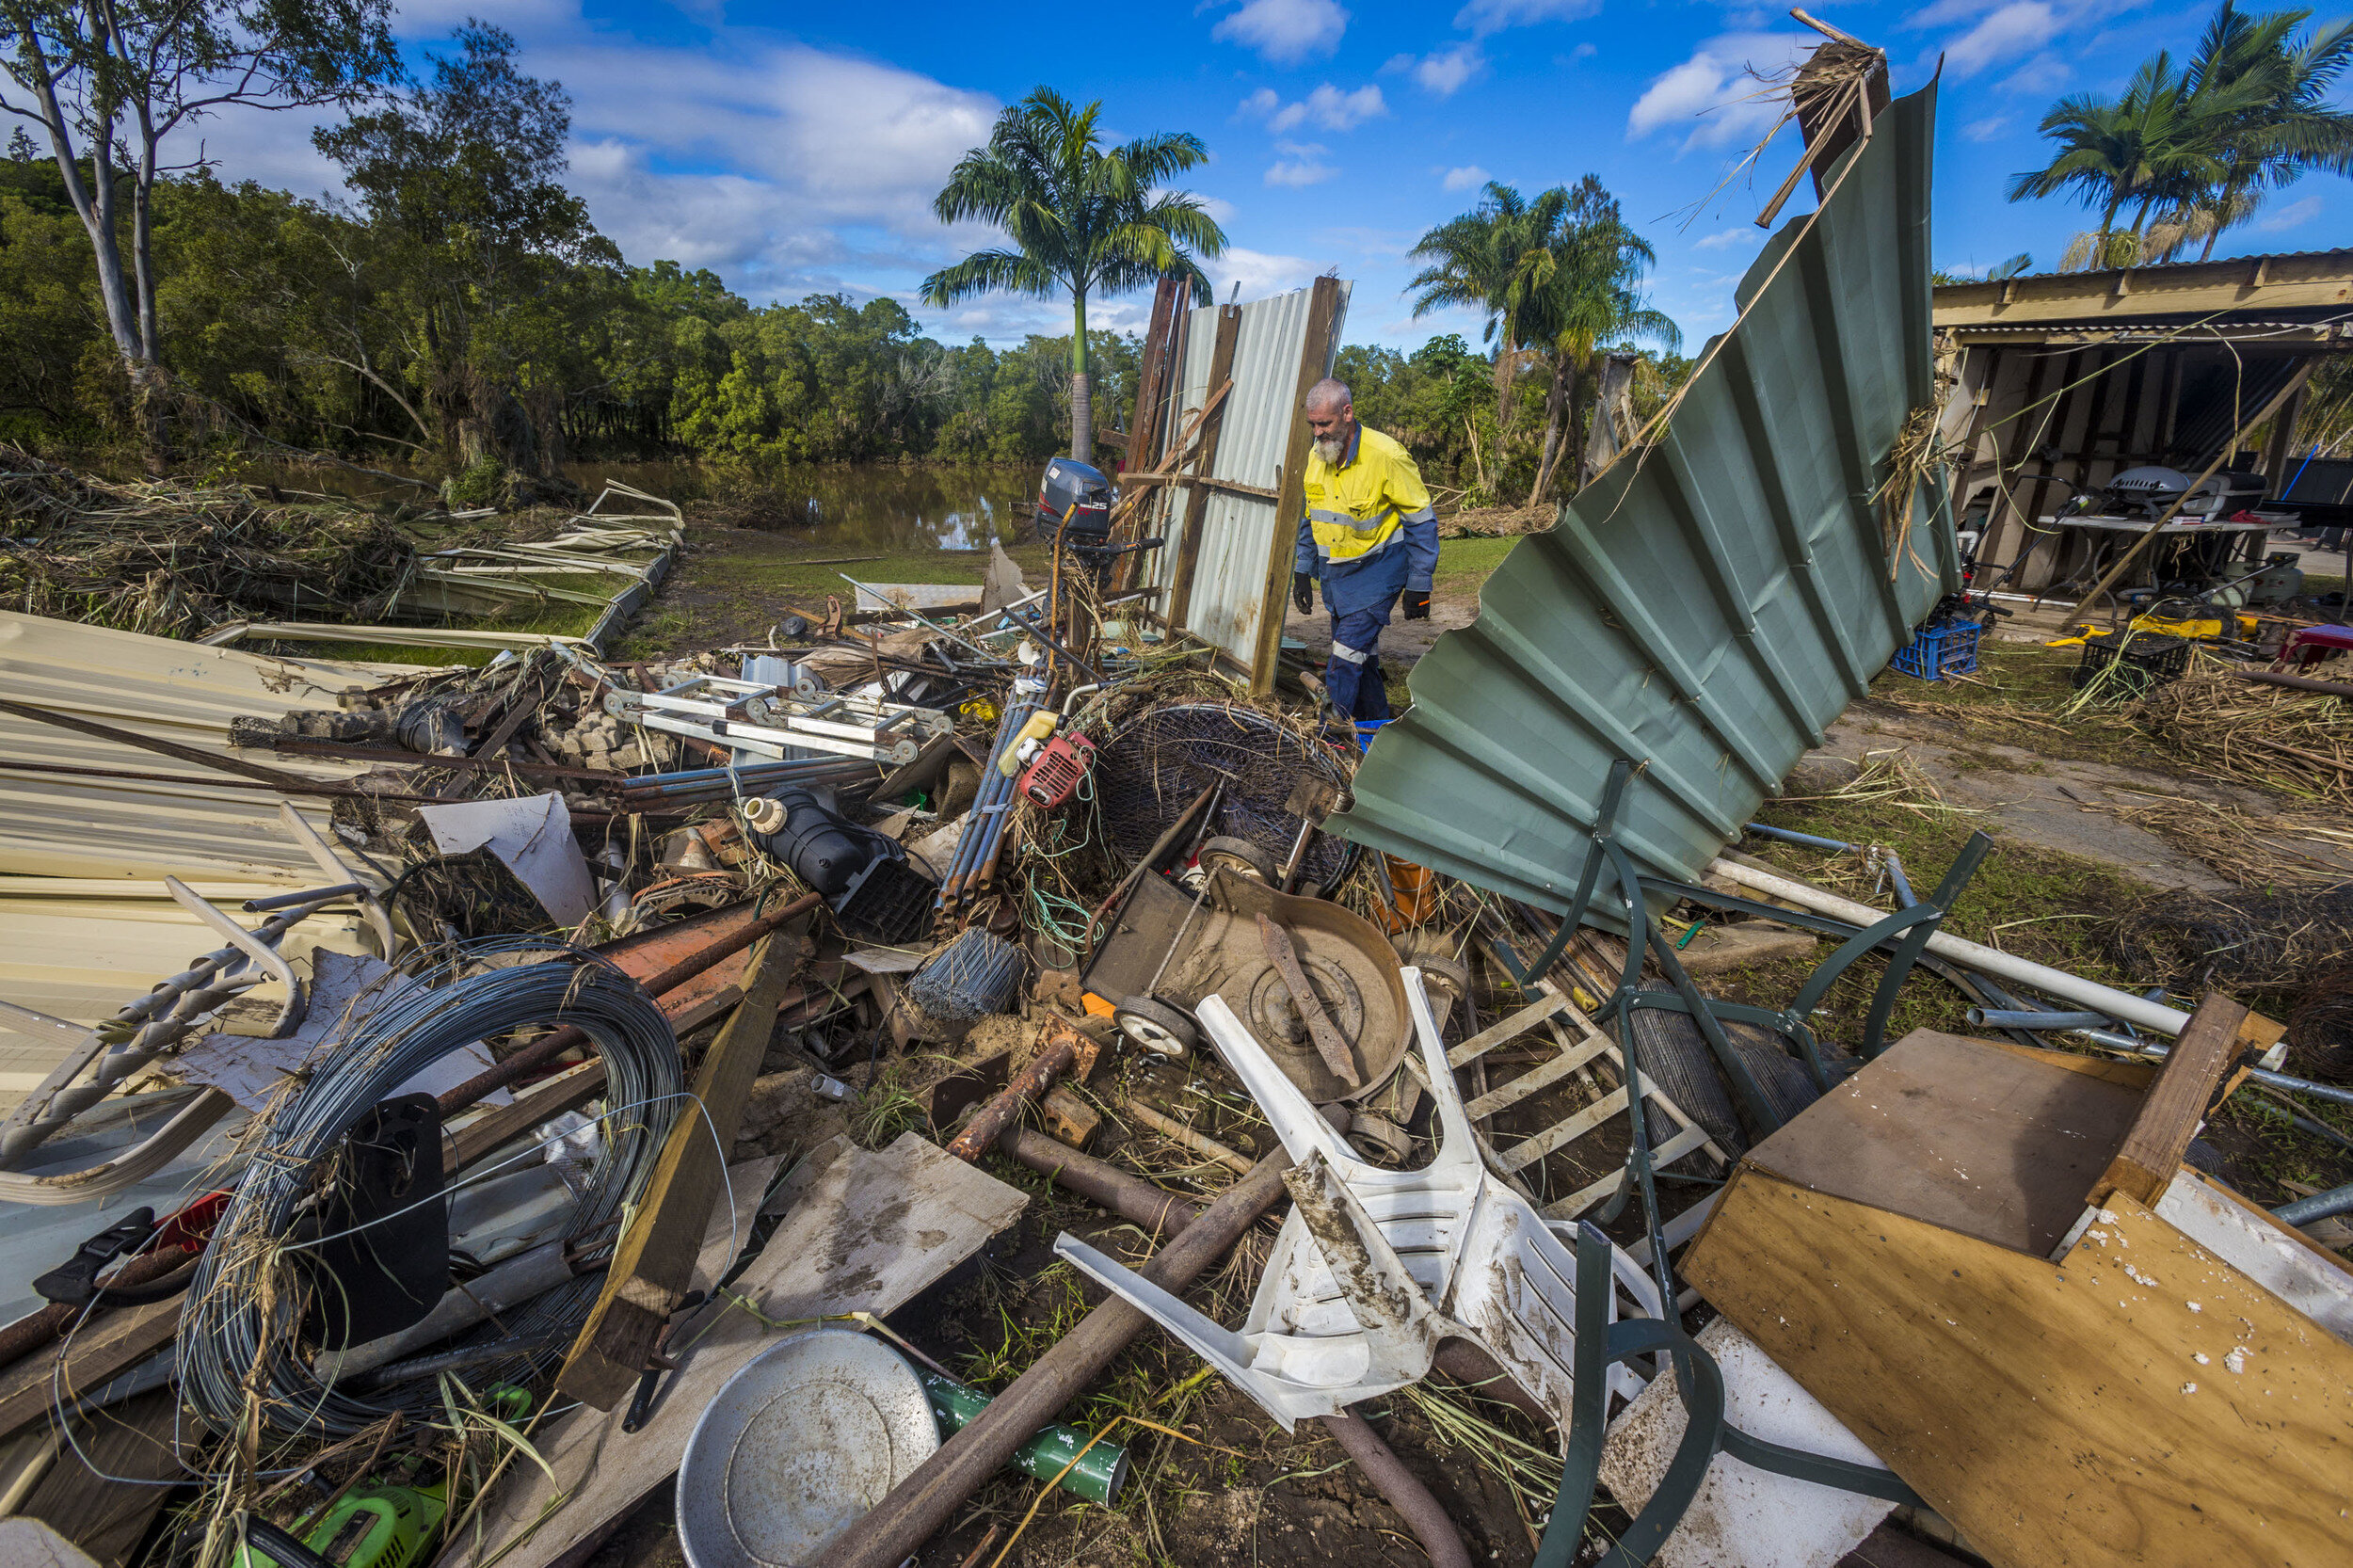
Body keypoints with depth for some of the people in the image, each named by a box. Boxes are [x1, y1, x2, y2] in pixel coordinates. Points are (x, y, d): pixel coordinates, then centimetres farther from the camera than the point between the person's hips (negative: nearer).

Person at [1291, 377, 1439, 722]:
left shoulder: (1386, 455, -17)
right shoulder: (1316, 457, 3)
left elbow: (1421, 523, -12)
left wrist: (1418, 586, -12)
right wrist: (1302, 571, 13)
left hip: (1377, 571, -6)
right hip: (1335, 572, 7)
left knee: (1345, 660, -14)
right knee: (1361, 656, 12)